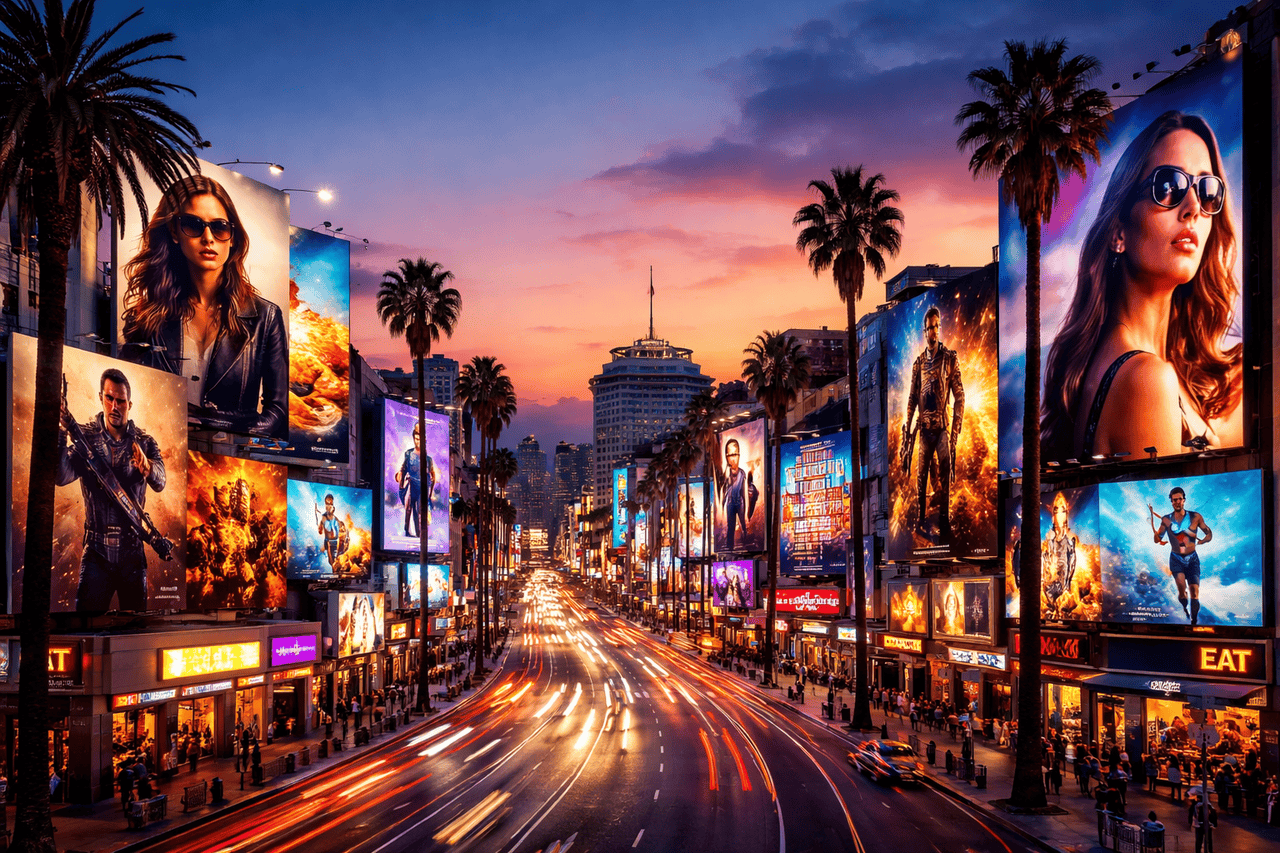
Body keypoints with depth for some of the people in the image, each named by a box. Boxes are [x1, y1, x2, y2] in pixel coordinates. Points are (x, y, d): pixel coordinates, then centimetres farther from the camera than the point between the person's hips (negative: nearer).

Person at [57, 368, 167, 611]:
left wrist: (147, 467, -39)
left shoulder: (145, 442, 3)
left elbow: (160, 483, -15)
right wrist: (61, 433, -29)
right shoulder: (86, 437, 1)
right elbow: (62, 477, -15)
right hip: (96, 551, -1)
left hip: (133, 552, 1)